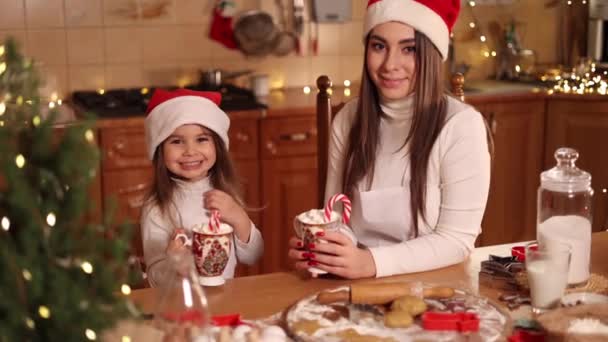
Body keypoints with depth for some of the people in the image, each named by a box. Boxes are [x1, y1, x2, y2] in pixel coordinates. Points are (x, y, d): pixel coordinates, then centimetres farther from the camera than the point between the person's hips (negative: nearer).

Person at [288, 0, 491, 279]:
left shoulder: (462, 124, -13)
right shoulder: (348, 119, 1)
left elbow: (457, 239, -14)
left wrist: (372, 262, -26)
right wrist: (316, 248, -15)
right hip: (356, 282, 3)